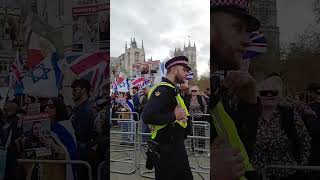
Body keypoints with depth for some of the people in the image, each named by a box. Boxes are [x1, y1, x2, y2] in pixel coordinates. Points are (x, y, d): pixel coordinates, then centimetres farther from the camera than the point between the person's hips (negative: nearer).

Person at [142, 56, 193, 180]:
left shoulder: (171, 90, 14)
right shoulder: (163, 90, -19)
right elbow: (147, 116, -32)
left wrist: (182, 116, 9)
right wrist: (174, 116, -23)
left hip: (176, 148, 10)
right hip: (166, 152, -10)